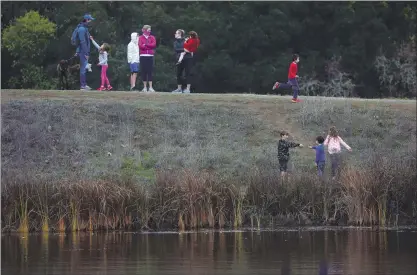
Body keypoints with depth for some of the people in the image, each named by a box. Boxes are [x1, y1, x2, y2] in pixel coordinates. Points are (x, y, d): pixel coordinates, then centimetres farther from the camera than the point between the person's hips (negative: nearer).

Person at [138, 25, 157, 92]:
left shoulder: (152, 37, 11)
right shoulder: (141, 38, 5)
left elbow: (154, 45, -6)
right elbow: (141, 46, -9)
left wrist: (145, 45, -9)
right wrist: (150, 46, -8)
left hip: (150, 56, 1)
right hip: (143, 56, -1)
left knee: (150, 72, -5)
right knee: (143, 72, 0)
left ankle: (150, 87, -6)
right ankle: (144, 87, 5)